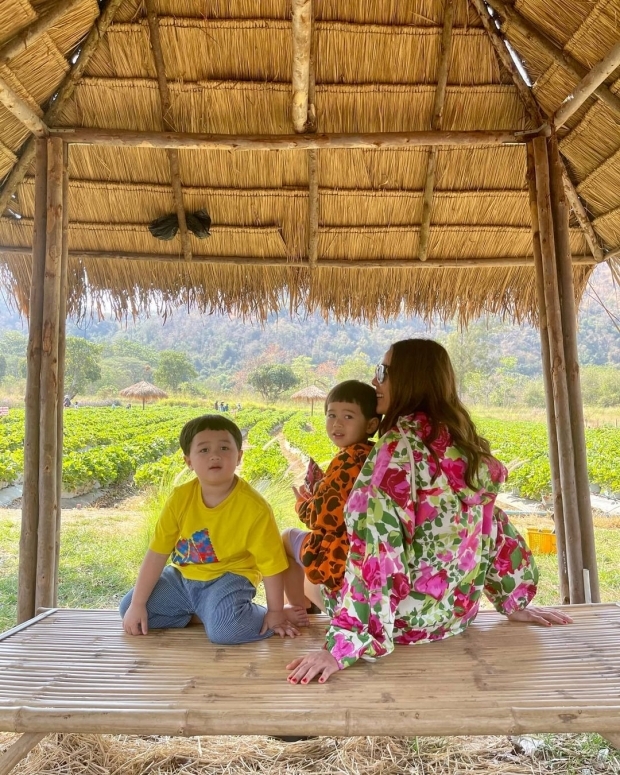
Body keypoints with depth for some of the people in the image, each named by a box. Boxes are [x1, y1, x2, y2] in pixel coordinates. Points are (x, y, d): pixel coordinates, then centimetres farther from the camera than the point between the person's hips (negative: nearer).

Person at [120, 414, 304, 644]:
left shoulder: (254, 507, -23)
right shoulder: (180, 497, -12)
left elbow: (271, 563, -14)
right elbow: (157, 553, -5)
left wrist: (275, 613, -8)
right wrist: (138, 604, -4)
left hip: (229, 577, -5)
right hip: (182, 576, 6)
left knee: (225, 628, -33)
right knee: (128, 609, 0)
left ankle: (255, 615, 1)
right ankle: (199, 611, 11)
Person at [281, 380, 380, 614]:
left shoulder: (347, 460, -20)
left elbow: (323, 517, -20)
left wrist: (302, 503, 1)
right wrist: (320, 490, 8)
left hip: (342, 559, -8)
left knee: (288, 537, 19)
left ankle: (300, 610, 26)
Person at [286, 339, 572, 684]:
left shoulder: (401, 443, -22)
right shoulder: (467, 442, 0)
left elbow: (378, 544, -29)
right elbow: (493, 526, 7)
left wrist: (345, 642, -27)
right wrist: (515, 602, 16)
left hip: (408, 615, -7)